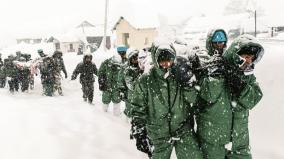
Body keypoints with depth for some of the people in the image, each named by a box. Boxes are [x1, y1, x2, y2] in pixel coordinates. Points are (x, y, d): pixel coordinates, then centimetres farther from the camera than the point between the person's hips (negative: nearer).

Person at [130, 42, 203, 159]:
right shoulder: (145, 80, -7)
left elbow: (193, 99, -5)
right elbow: (138, 108, -4)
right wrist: (139, 133, -8)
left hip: (183, 130, 1)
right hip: (158, 133, -1)